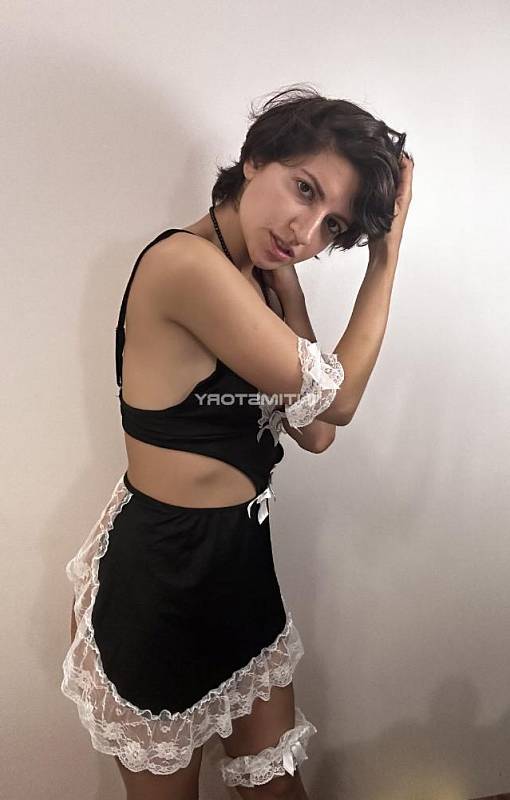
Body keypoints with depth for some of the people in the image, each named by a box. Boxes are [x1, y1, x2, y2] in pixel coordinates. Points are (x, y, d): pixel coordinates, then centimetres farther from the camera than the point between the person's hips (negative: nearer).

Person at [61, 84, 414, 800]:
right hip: (163, 574, -8)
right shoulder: (187, 262, -22)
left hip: (241, 556, 8)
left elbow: (315, 432, -2)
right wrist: (390, 253, -8)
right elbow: (338, 397, -17)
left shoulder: (255, 279, 5)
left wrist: (286, 285, -4)